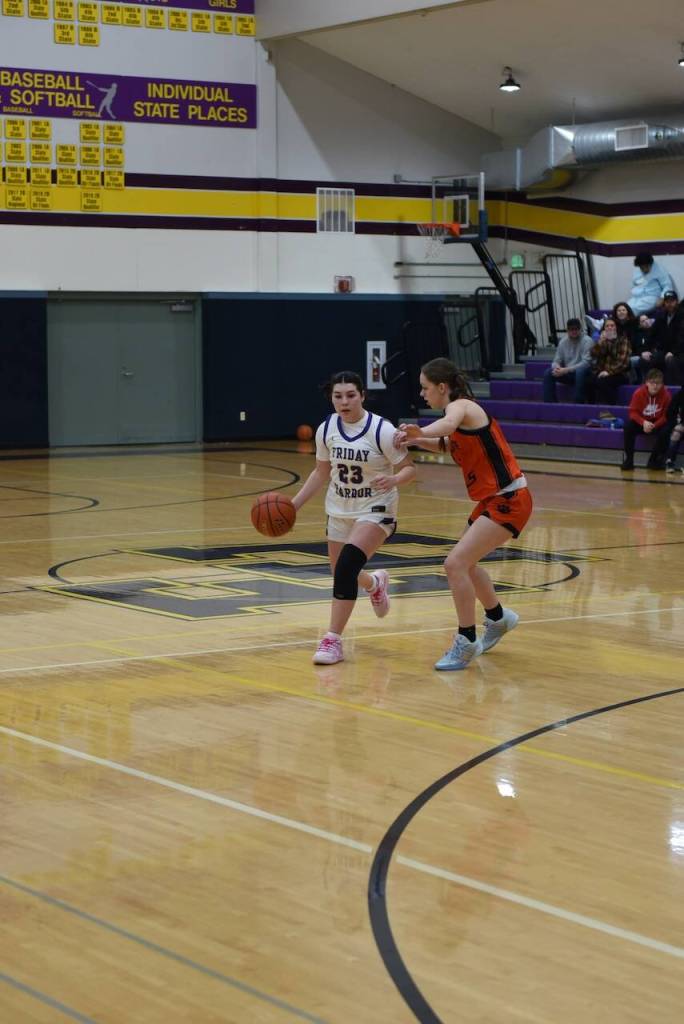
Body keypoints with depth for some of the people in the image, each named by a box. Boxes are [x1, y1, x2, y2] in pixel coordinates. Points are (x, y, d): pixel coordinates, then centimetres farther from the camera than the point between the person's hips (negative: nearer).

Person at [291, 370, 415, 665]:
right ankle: (374, 583, 51)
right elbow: (322, 473, 10)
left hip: (375, 510, -5)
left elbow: (409, 469, -13)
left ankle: (333, 640, -19)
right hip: (339, 511, 5)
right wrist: (293, 504, 4)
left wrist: (393, 480, -35)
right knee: (342, 575, 12)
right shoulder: (326, 430, -5)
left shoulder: (381, 430, -19)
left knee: (347, 564, -27)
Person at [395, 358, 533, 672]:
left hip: (508, 500, -11)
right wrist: (417, 440, 8)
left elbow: (448, 424, -41)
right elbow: (449, 444, 26)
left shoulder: (461, 406, -16)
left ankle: (466, 643, -8)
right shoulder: (460, 410, 11)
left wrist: (420, 432, -60)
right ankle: (498, 618, 47)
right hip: (492, 499, 11)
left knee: (455, 563, -18)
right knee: (465, 563, 25)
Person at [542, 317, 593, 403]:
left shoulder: (587, 341, -12)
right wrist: (557, 367, -22)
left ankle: (578, 405, -34)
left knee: (580, 371, -39)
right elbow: (556, 361, 5)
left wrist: (566, 370, -28)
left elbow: (586, 362, -22)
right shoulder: (563, 341, 4)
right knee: (548, 373, -15)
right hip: (568, 373, 5)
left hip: (583, 373, -5)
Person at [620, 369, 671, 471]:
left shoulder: (666, 395, -17)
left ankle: (654, 460, -15)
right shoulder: (638, 393, -16)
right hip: (642, 422, 0)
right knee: (628, 426, -28)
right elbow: (633, 412, -14)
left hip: (657, 423, 0)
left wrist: (654, 425, -28)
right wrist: (643, 422, -33)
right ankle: (628, 459, -20)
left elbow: (666, 415, -13)